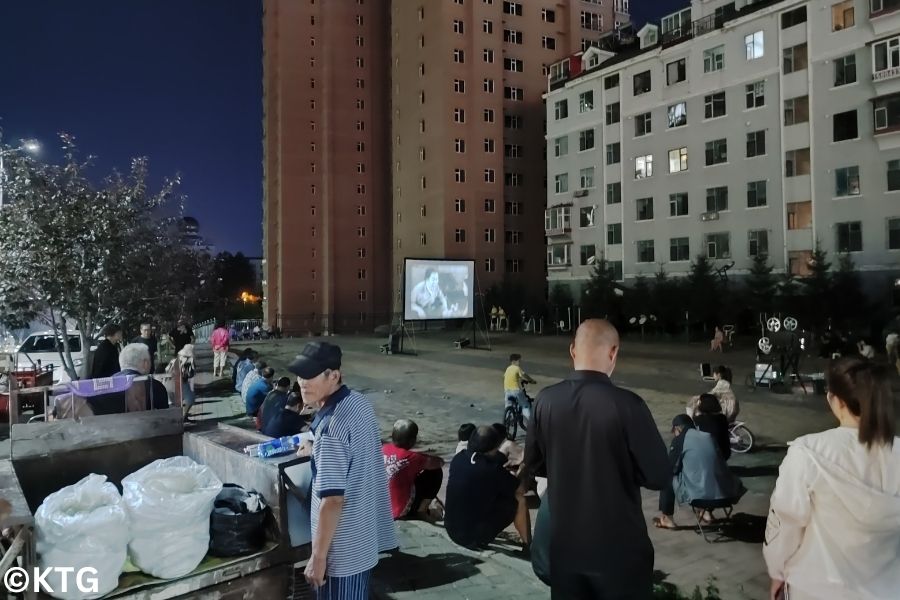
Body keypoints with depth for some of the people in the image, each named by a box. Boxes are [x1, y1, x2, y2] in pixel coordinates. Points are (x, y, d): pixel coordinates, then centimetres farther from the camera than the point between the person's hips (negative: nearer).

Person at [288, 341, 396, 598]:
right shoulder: (361, 403, -2)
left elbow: (332, 500, -27)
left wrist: (318, 556, -19)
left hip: (343, 547, -8)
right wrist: (319, 451, 23)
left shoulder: (330, 427, -28)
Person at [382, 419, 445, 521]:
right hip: (400, 511, -7)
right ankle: (421, 511, 8)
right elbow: (440, 462, -6)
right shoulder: (410, 458, -19)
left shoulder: (382, 450, -3)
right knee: (436, 472, -2)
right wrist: (423, 458, 12)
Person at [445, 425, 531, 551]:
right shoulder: (493, 469, -19)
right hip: (477, 537, -6)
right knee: (519, 501, 3)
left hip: (451, 530, 6)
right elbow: (521, 491, -2)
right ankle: (528, 545, 16)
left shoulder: (457, 459, -3)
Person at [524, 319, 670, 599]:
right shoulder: (626, 404, -21)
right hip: (619, 548, -3)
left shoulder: (546, 400, -8)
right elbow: (660, 477, -14)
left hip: (563, 545, 4)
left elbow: (532, 466, 4)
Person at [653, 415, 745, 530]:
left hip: (697, 493, -5)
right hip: (723, 491, 6)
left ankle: (666, 520, 20)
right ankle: (707, 512, 39)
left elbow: (671, 468, 4)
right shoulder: (708, 436, 13)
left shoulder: (680, 439, -1)